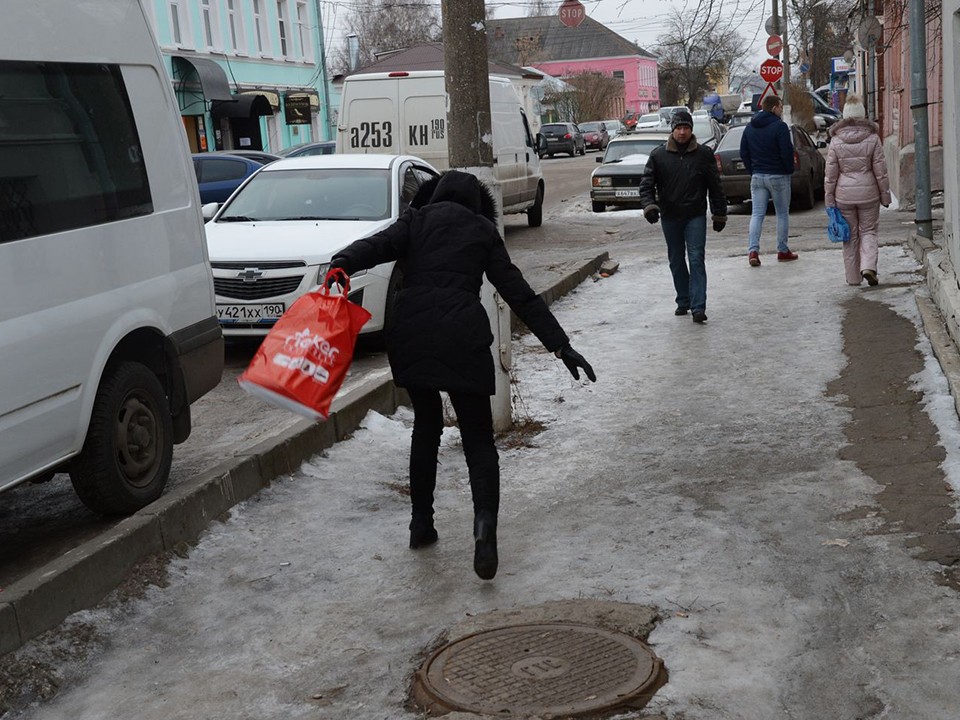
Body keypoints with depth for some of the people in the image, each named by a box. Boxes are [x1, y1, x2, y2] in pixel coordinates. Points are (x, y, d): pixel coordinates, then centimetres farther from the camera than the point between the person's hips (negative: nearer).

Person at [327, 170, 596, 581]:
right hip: (462, 336, -1)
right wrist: (560, 345, 10)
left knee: (426, 427, 21)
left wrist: (344, 262, -22)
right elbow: (519, 294, 11)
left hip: (409, 333, 2)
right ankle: (485, 522, -20)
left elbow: (381, 244, -5)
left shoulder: (417, 219, 17)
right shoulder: (483, 230, 17)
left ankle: (421, 523, 23)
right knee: (478, 439, 4)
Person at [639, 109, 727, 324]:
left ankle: (698, 306, -13)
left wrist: (719, 214, 5)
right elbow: (646, 184, 0)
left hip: (696, 216, -2)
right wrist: (649, 205, -18)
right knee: (676, 261, 12)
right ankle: (683, 301, 26)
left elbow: (716, 186, 6)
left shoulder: (704, 154, 1)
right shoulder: (658, 155, 1)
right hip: (669, 217, 2)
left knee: (697, 259, -10)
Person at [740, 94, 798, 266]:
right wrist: (789, 171, -1)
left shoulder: (750, 127, 8)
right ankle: (783, 251, 13)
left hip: (757, 176, 5)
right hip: (778, 176, -5)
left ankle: (753, 250, -11)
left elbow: (743, 153, 11)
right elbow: (787, 153, -16)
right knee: (782, 214, 8)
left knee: (757, 214, 3)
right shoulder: (779, 126, -13)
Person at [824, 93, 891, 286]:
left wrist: (829, 199, 3)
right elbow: (880, 170, -2)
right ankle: (868, 267, -10)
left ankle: (853, 277, 14)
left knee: (850, 234, 10)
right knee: (869, 230, 11)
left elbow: (831, 174, -3)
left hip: (844, 194, 1)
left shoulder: (836, 141, -4)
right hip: (868, 192, 0)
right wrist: (885, 195, 6)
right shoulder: (872, 138, -4)